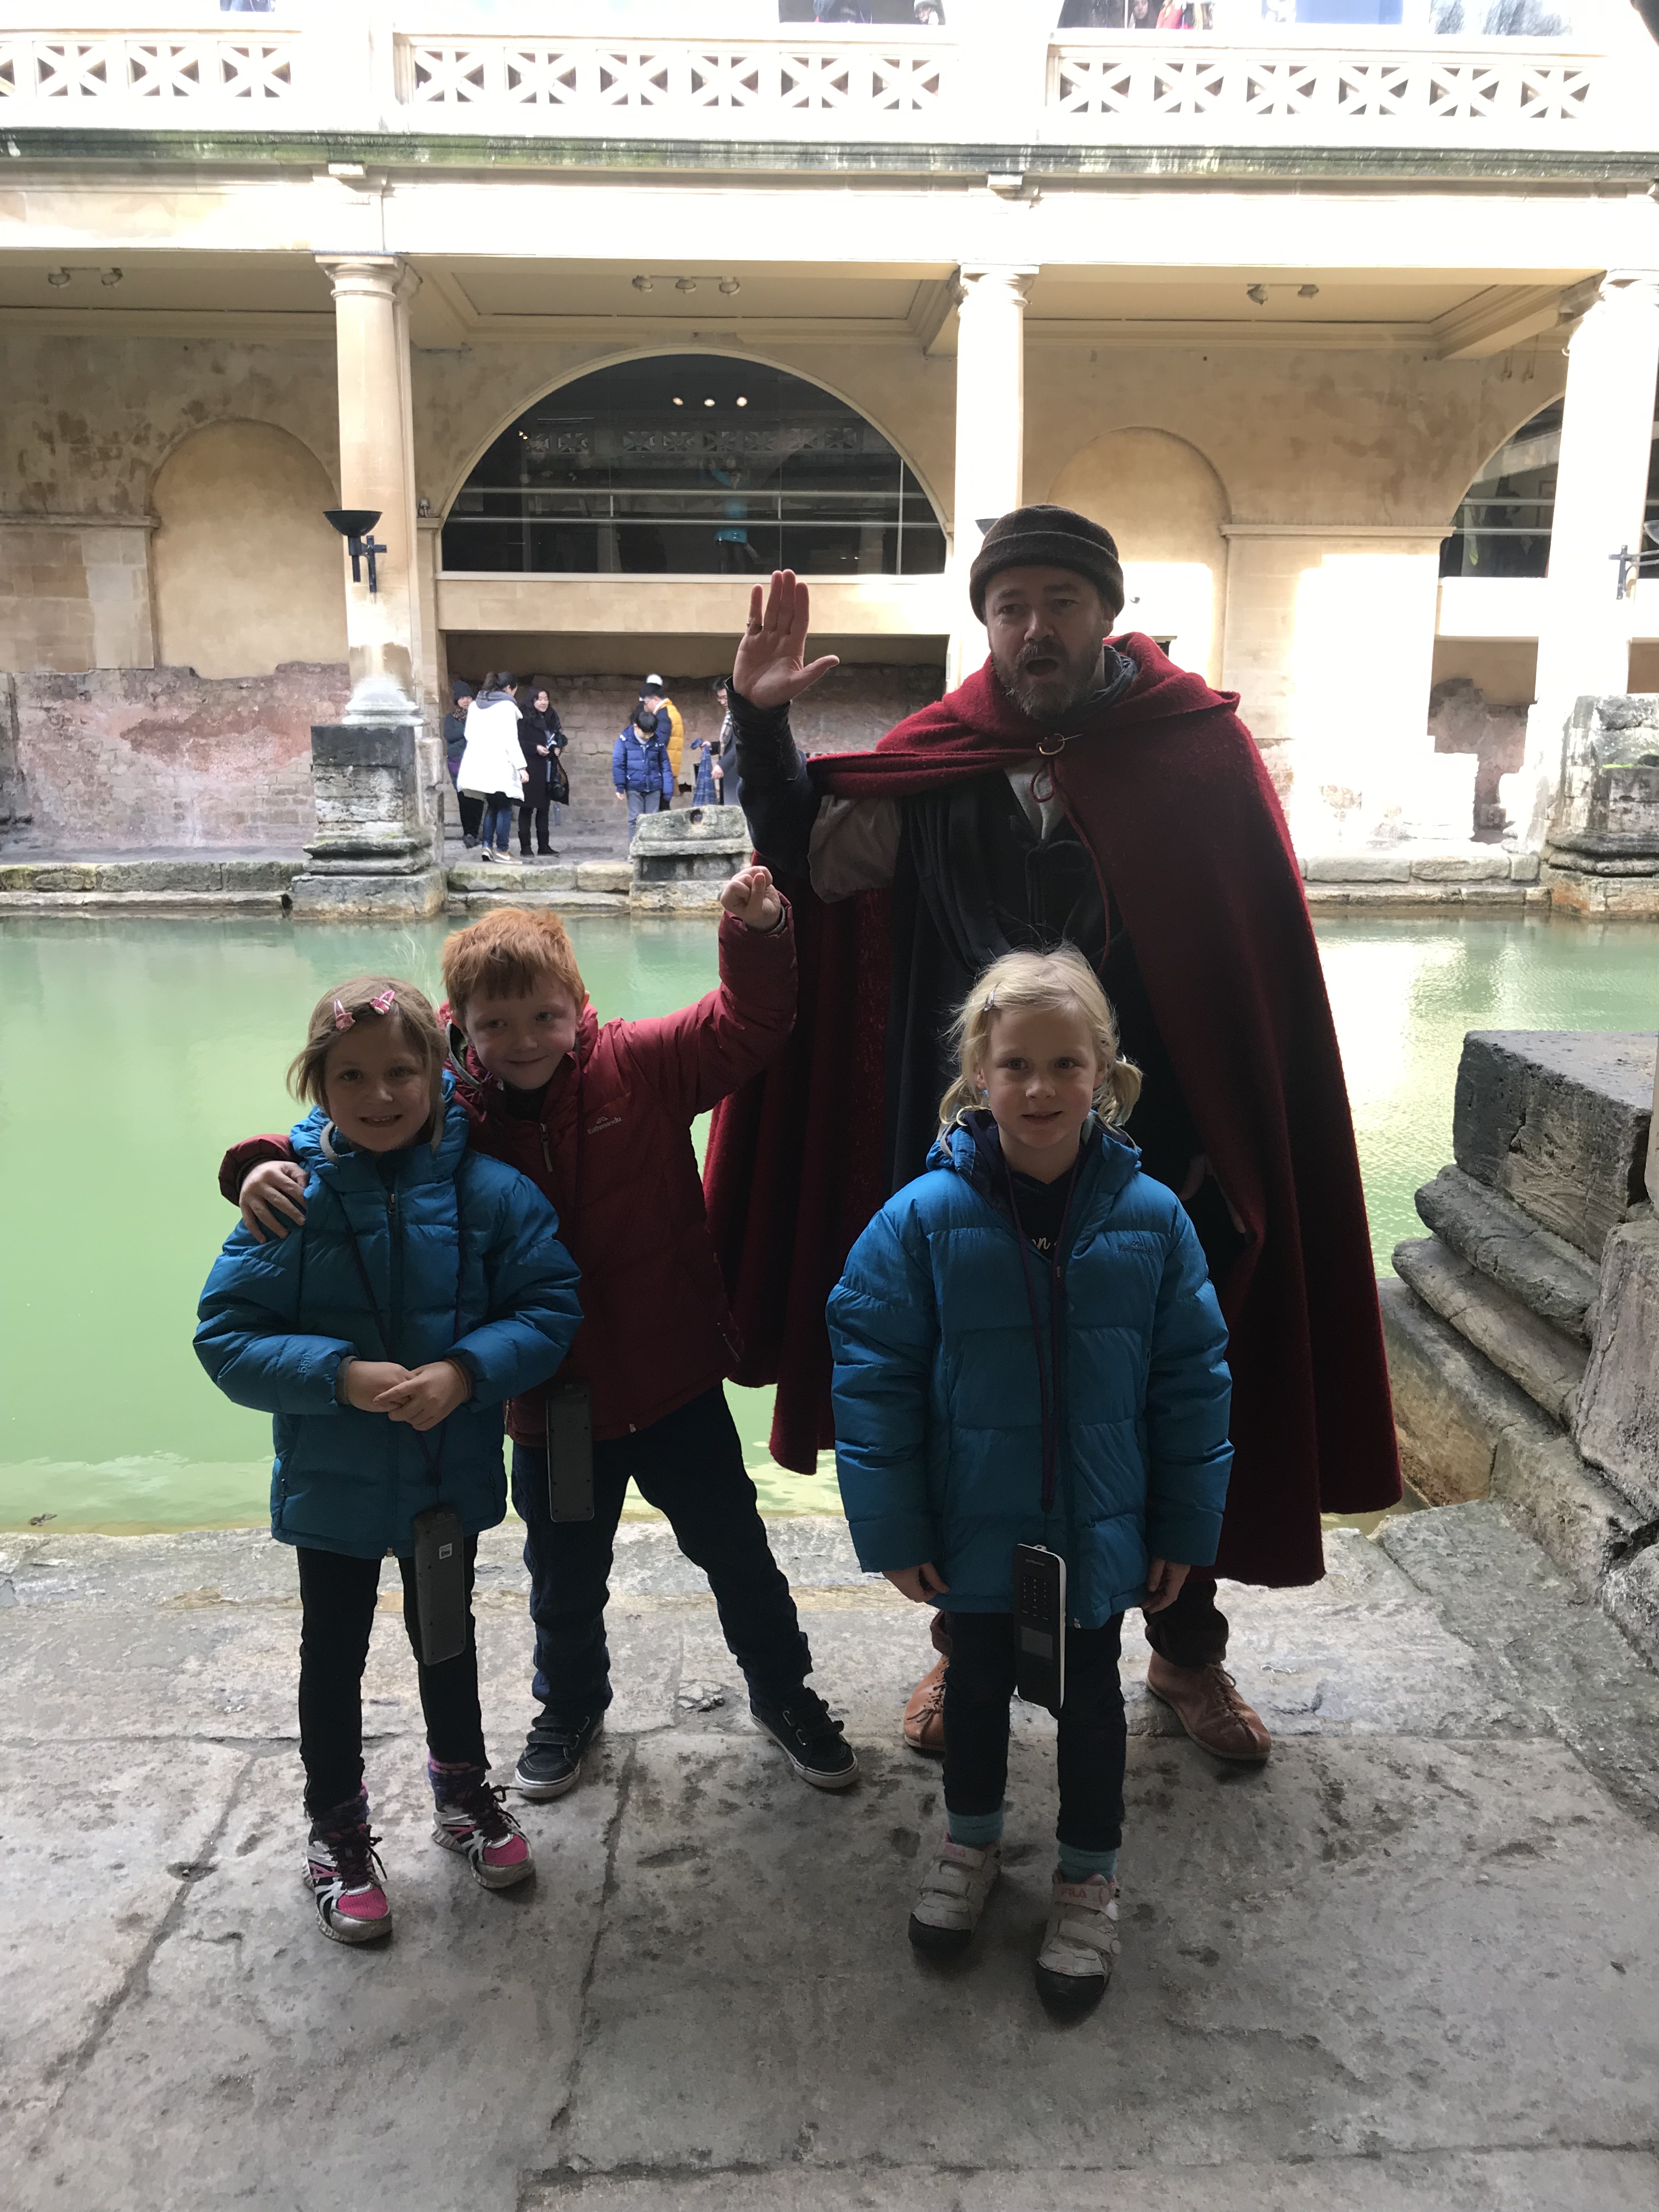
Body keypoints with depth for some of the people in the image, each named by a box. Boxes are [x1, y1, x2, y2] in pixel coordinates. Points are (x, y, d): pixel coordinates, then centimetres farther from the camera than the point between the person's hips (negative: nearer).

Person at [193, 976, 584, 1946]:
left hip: (453, 1474, 1)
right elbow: (227, 1336, -14)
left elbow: (552, 1309, -12)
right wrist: (340, 1376, -28)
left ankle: (464, 1789, 48)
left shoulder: (490, 1190, -14)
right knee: (335, 1654, 18)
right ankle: (338, 1833, 40)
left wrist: (466, 1371, -27)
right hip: (332, 1483, -1)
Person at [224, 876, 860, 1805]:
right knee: (566, 1584, 23)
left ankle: (784, 1692, 43)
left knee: (737, 1552, 16)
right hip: (552, 1405, 1)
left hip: (675, 1381, -1)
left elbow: (750, 1024, -9)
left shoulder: (640, 1065, -11)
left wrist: (758, 933, -24)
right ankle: (571, 1706, 52)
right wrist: (268, 1164, -22)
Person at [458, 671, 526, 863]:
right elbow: (510, 739, -12)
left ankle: (486, 845, 5)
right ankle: (501, 850, 0)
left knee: (492, 805, 15)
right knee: (505, 807, 1)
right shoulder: (507, 706, -6)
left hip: (477, 762, 6)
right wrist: (521, 766, -11)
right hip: (500, 764, -6)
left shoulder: (475, 706, 13)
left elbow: (468, 734, 15)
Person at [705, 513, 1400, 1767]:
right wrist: (763, 724, -18)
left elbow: (1270, 968, -4)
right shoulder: (942, 760, 0)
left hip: (1160, 1160, -1)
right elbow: (813, 864, -3)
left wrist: (1244, 1159, -8)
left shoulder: (1201, 746, -5)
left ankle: (1189, 1652, 39)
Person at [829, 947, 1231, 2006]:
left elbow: (1193, 1380, -5)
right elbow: (873, 1373, -12)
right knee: (977, 1682, 23)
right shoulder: (925, 1216, -18)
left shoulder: (1151, 1216, -14)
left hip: (1099, 1530, 0)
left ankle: (1091, 1875, 43)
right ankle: (973, 1839, 49)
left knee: (1090, 1694, 19)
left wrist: (1186, 1526, -1)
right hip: (975, 1527, 0)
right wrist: (894, 1528, -11)